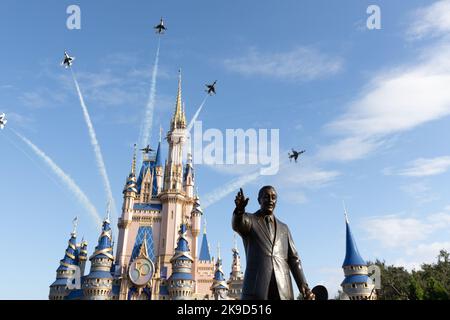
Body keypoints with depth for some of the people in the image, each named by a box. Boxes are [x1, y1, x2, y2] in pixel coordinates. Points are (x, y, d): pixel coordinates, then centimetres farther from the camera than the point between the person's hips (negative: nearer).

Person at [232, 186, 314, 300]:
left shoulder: (283, 228, 22)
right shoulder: (250, 220, 10)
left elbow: (293, 258, 16)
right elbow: (236, 224, -15)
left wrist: (303, 286, 2)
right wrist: (240, 209, -38)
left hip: (283, 289, 4)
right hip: (256, 286, -3)